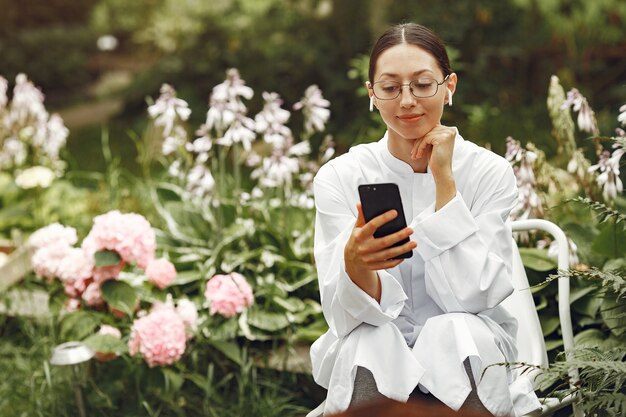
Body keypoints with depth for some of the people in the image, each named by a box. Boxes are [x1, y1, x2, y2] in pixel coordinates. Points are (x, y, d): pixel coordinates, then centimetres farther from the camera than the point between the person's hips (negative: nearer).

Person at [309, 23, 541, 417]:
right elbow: (348, 316, -15)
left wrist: (444, 179, -21)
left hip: (467, 355, 1)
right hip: (372, 356, -1)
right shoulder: (339, 177, -8)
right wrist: (355, 262, -39)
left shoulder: (490, 172, -8)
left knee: (454, 331, -33)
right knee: (370, 340, -34)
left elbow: (472, 298, -19)